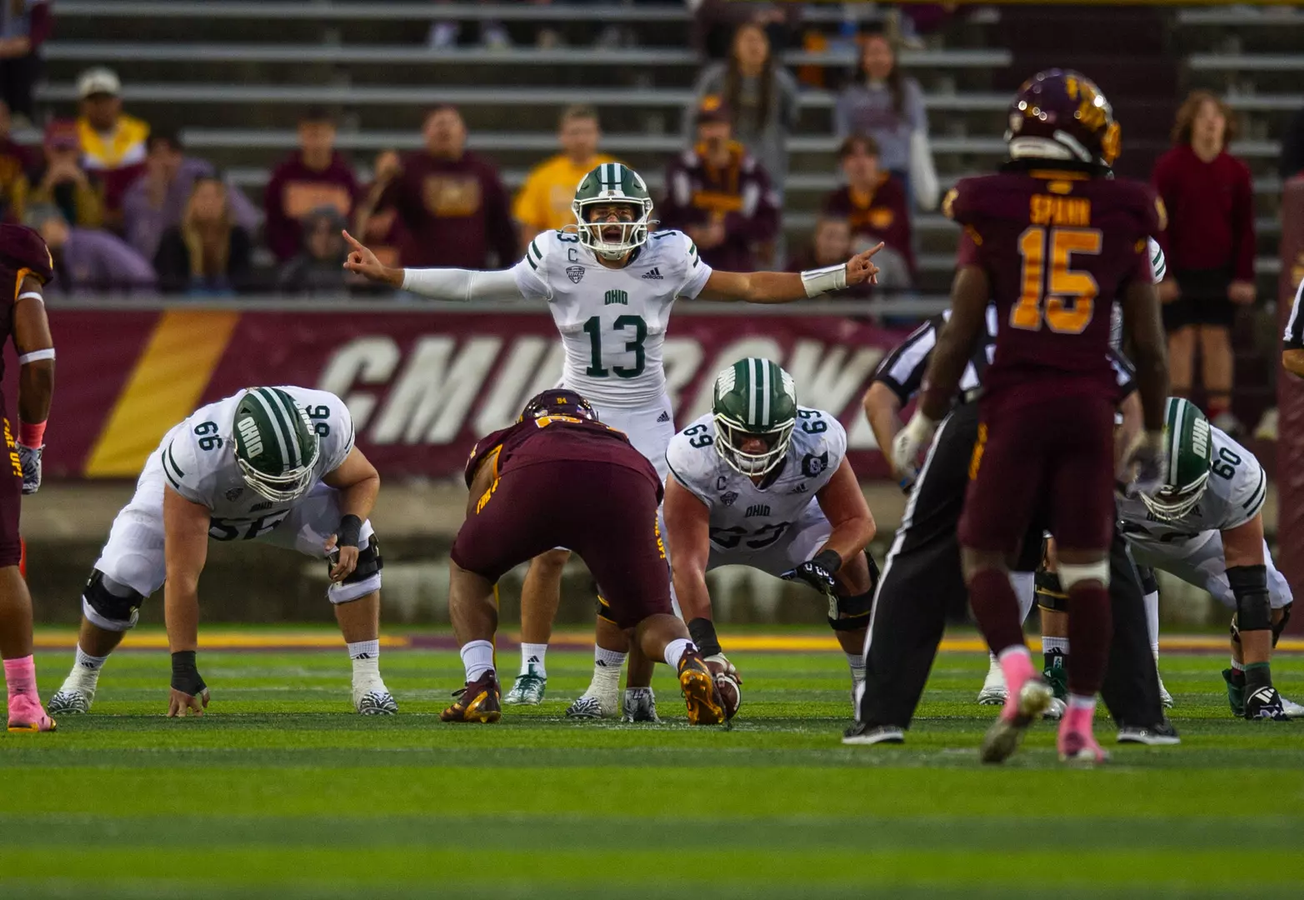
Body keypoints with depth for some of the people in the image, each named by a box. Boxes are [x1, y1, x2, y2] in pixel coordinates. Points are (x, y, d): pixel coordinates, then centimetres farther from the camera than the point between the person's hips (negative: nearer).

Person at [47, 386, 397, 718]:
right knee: (119, 579, -19)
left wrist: (350, 529, -33)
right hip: (189, 498, -2)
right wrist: (183, 668, -39)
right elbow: (182, 576, -41)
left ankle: (367, 681, -9)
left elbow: (364, 480, -12)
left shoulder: (326, 428, -38)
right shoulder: (194, 458, -46)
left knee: (356, 553, -22)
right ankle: (82, 678, 11)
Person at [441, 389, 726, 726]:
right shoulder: (619, 442, 46)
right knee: (647, 617, 17)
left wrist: (477, 668, 50)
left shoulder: (502, 444, 42)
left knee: (468, 570, 28)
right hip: (626, 481, 1)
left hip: (537, 477, -1)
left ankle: (480, 688, 10)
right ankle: (689, 661, -17)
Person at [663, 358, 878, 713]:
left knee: (851, 564, -25)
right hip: (705, 531, -1)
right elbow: (688, 564, -44)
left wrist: (827, 561, -42)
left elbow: (858, 521, -20)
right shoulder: (692, 458, -41)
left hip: (789, 529, 1)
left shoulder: (819, 442, -33)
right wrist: (707, 650, -53)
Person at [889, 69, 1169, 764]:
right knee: (1085, 568, 8)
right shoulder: (1123, 220, 3)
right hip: (1091, 404, 1)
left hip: (1015, 402, -1)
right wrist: (1153, 437, 18)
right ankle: (1079, 724, 5)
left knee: (985, 554, 9)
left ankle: (1020, 679, -15)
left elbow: (959, 337, -3)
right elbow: (1149, 347, 6)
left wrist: (923, 423, 8)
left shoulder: (992, 213, -1)